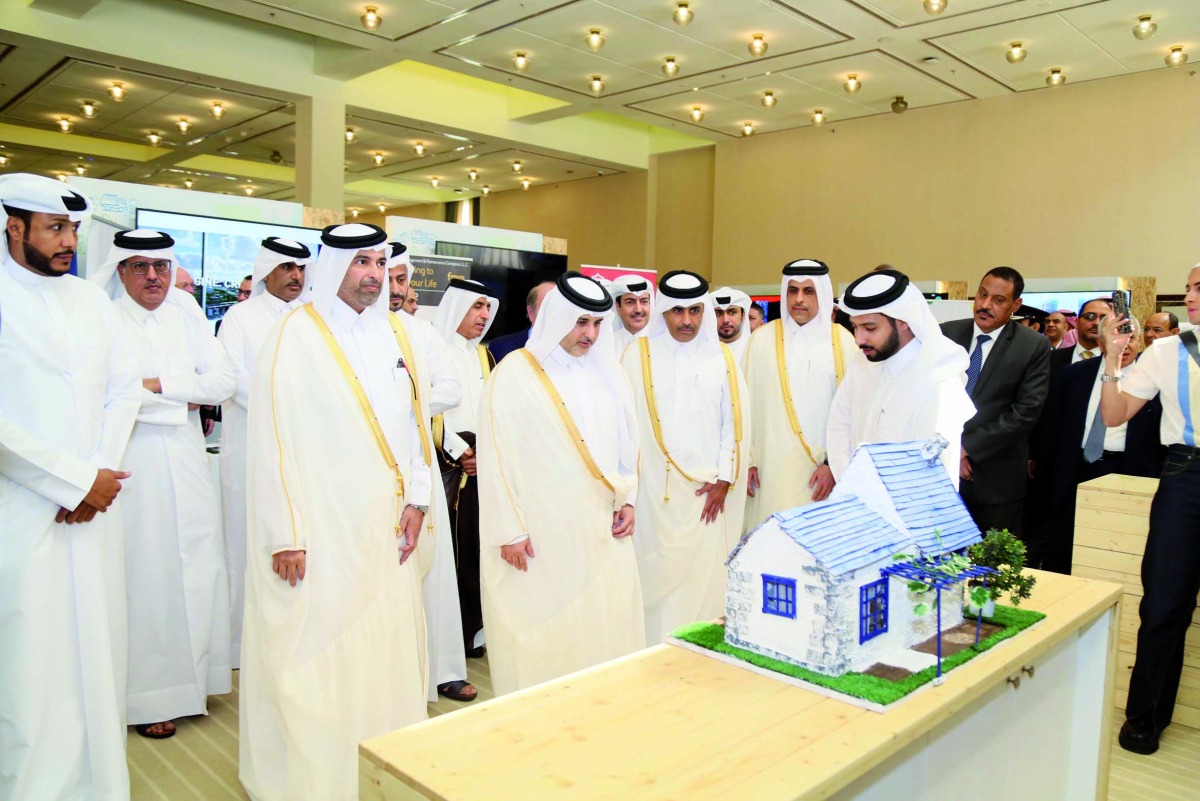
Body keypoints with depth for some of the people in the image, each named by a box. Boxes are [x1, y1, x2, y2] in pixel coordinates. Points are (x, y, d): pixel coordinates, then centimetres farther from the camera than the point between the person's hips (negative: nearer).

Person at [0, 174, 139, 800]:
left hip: (94, 510, 5)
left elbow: (123, 388, 11)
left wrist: (100, 472, -2)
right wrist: (77, 481, -12)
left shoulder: (90, 299, 12)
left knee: (97, 657, 12)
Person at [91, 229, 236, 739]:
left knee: (197, 569, 9)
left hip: (187, 462, 5)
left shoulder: (186, 318, 12)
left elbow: (224, 380, 2)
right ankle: (148, 696, 11)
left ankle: (193, 676, 24)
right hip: (133, 463, -4)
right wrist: (184, 397, -9)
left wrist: (158, 385, -10)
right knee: (145, 575, -1)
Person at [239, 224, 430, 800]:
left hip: (385, 525, 6)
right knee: (317, 660, 2)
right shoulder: (295, 335, -8)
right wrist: (284, 534, -13)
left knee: (387, 649, 12)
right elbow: (272, 436, -11)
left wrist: (416, 499, 6)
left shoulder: (392, 332, 11)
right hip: (321, 529, -5)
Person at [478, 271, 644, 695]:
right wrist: (510, 530, -10)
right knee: (545, 637, 3)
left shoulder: (606, 372, 10)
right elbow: (495, 455, -8)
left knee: (608, 631, 9)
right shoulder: (514, 374, -7)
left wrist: (627, 499, 8)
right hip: (542, 536, -5)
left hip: (605, 533, 5)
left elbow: (627, 441, 16)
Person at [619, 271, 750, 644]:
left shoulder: (722, 357, 7)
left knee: (704, 576, 3)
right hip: (653, 490, -1)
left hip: (706, 492, 2)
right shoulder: (638, 354, 2)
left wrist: (724, 480, -1)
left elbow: (736, 421, 5)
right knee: (656, 577, 2)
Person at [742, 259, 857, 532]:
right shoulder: (763, 339, 2)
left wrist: (834, 463, -6)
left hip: (822, 468, 0)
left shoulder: (842, 341, 1)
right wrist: (746, 460, 1)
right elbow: (747, 402, 3)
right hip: (771, 466, 0)